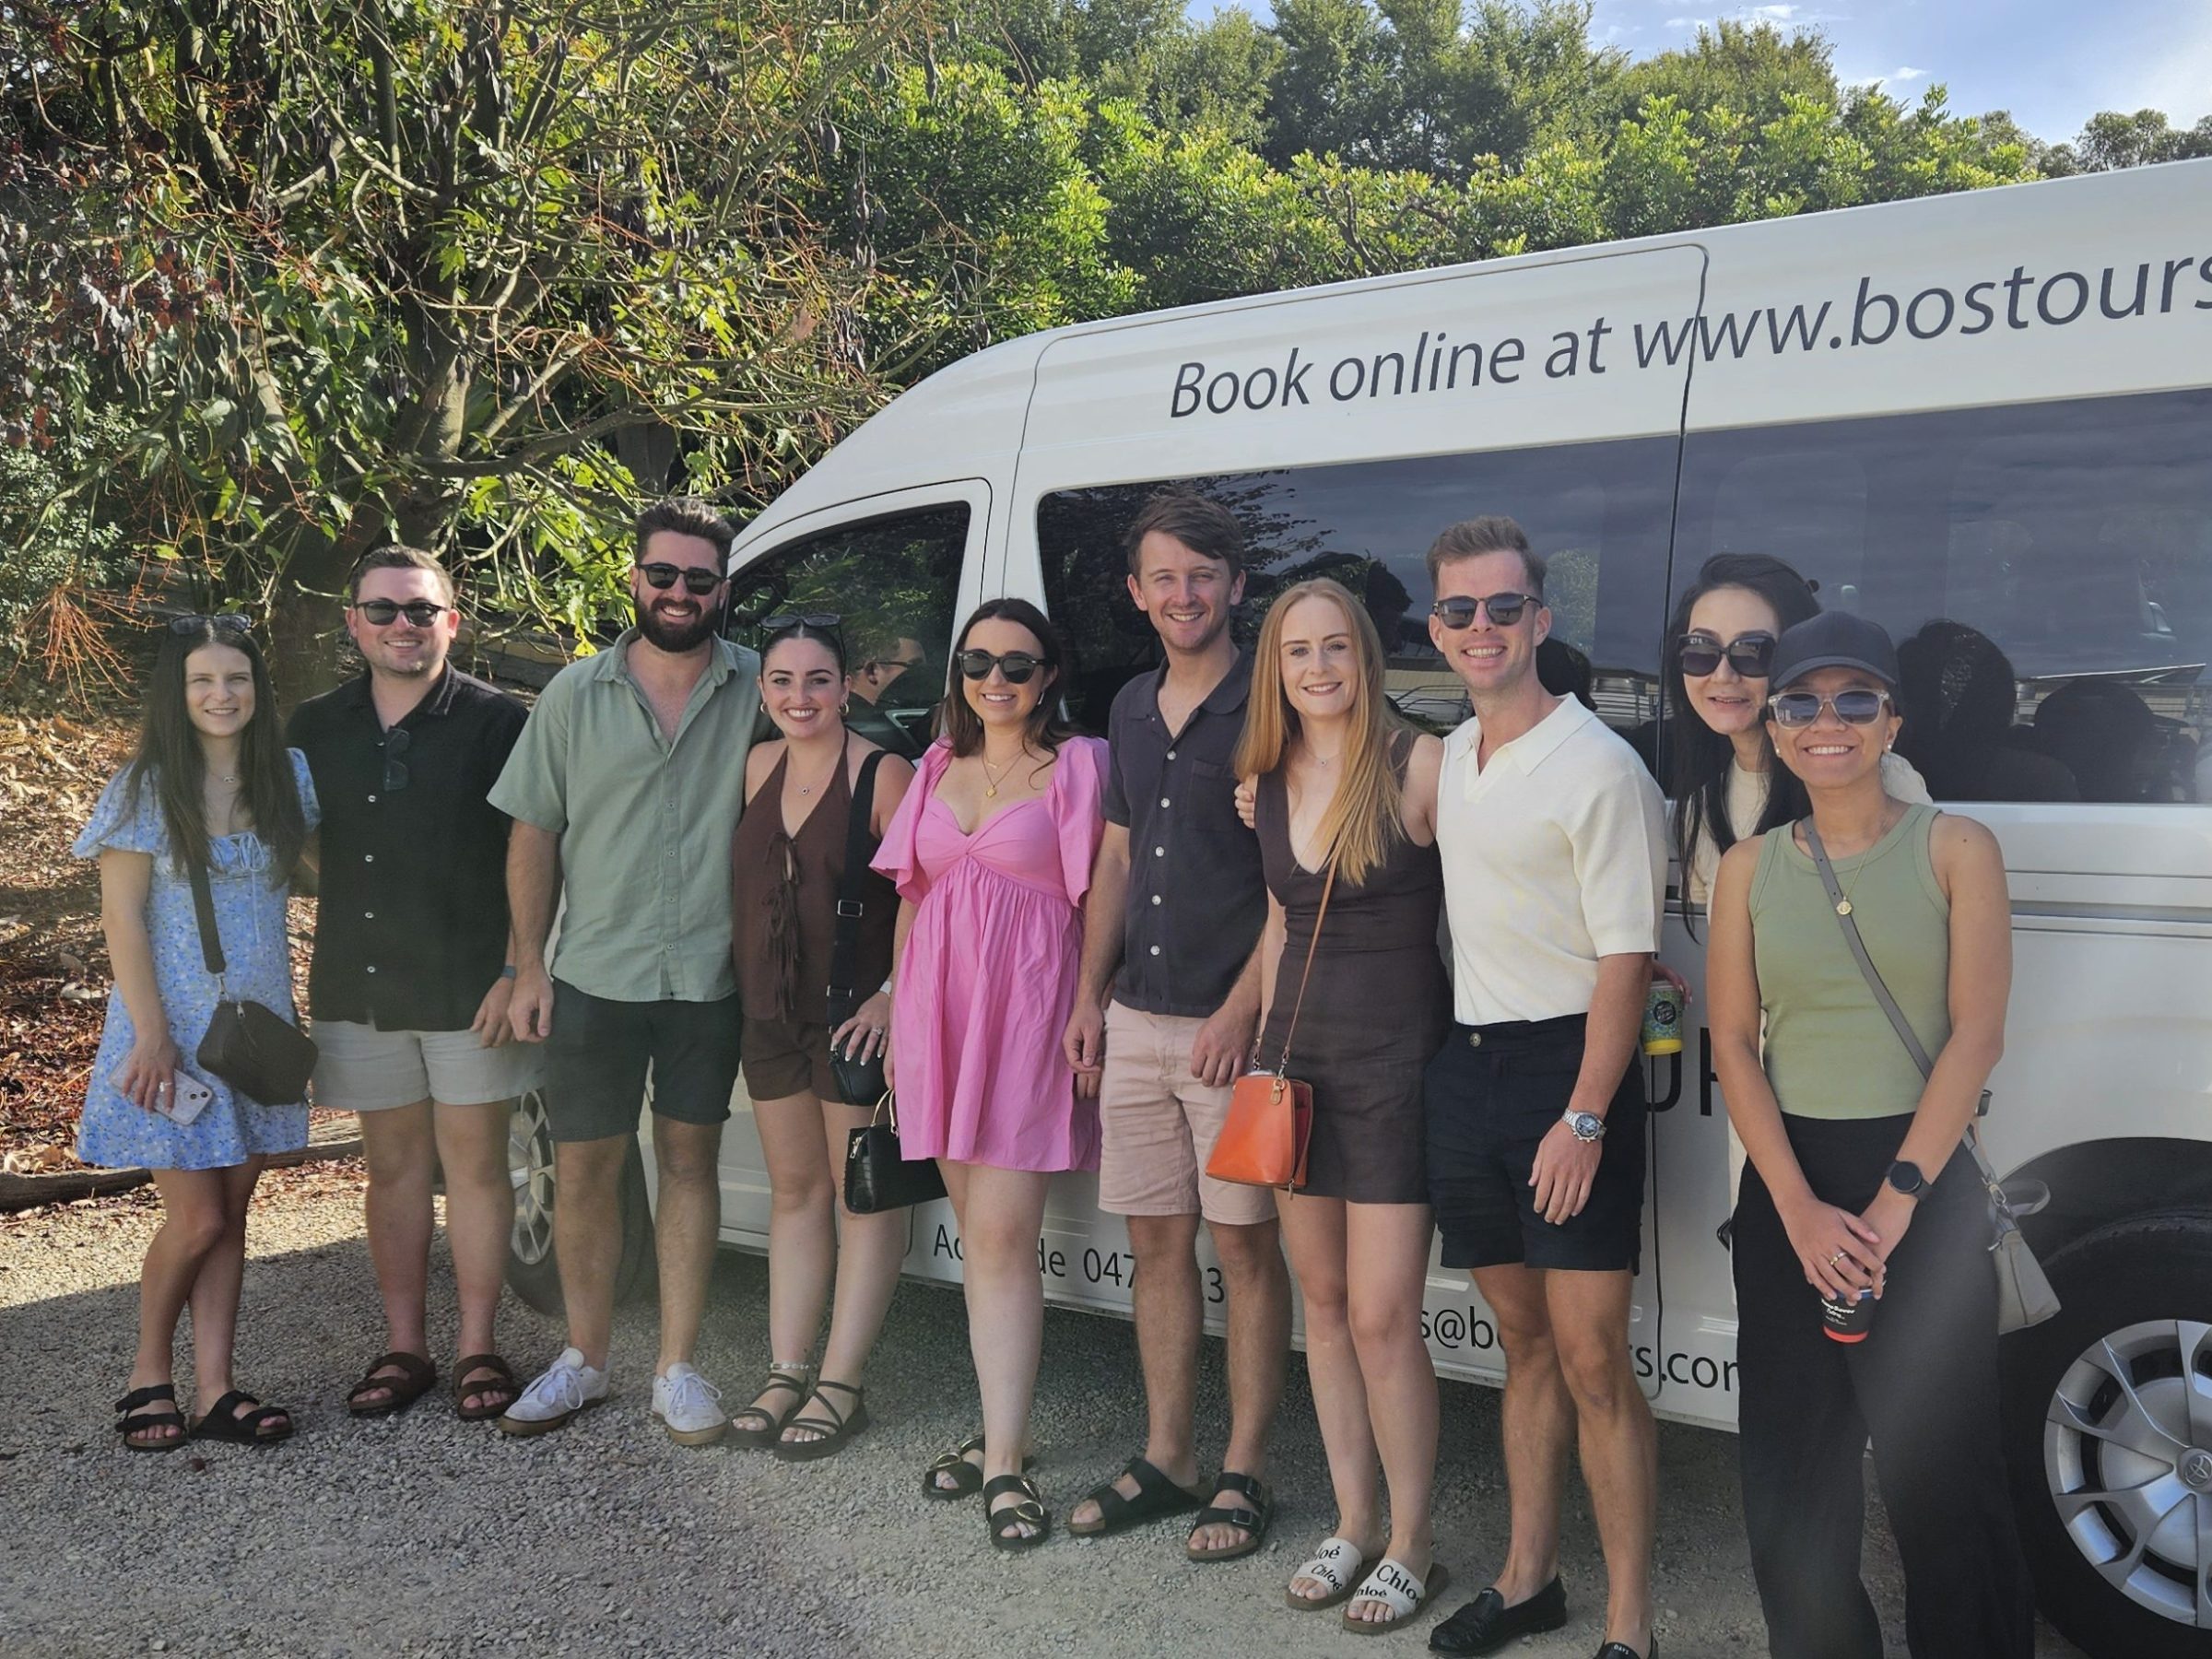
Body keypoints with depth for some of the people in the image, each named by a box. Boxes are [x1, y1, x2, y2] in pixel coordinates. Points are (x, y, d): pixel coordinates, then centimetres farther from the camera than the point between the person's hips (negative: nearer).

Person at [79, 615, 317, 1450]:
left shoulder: (290, 777, 3)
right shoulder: (145, 788, -8)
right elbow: (122, 917, -9)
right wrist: (152, 1034, -13)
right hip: (176, 1027, -4)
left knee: (231, 1216, 7)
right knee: (196, 1218, -3)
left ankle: (216, 1389, 14)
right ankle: (149, 1373, 19)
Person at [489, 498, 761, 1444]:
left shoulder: (757, 693, 0)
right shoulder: (576, 695, 2)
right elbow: (534, 834, 4)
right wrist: (528, 965, -1)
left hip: (710, 977, 0)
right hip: (594, 975, 1)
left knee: (690, 1161, 8)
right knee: (584, 1169, 7)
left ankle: (677, 1370, 18)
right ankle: (585, 1360, 24)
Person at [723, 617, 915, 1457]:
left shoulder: (882, 773, -12)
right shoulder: (759, 767, 8)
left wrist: (894, 993, -20)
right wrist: (745, 978, 11)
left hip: (856, 1015, -7)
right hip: (771, 1012, 7)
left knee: (863, 1193, 4)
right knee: (794, 1189, 13)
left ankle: (840, 1385, 9)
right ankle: (786, 1372, 22)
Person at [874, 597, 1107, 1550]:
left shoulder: (1075, 763, 1)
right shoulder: (939, 766, 16)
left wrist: (1088, 1021, -9)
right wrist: (898, 1015, 14)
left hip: (1026, 1009, -5)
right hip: (940, 1005, 6)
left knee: (1000, 1240, -10)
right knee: (976, 1234, 10)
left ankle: (1004, 1462, -6)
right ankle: (999, 1431, 20)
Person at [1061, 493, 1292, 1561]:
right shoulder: (1132, 710, 13)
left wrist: (1240, 1011, -17)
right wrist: (1089, 996, 13)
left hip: (1230, 1028, -6)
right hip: (1136, 1021, 7)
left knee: (1245, 1244, 2)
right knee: (1156, 1240, 12)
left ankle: (1243, 1474, 14)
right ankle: (1165, 1459, 24)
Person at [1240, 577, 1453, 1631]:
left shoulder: (1419, 765, -11)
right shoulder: (1268, 781, 8)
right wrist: (1267, 1042, 16)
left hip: (1393, 1057, -6)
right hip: (1298, 1055, 6)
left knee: (1381, 1317, -4)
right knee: (1322, 1299, 13)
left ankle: (1410, 1545, 14)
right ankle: (1353, 1523, 27)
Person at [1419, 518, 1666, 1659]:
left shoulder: (1597, 767, -12)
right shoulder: (1449, 758, 11)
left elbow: (1626, 956, -14)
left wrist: (1585, 1117, -19)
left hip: (1567, 1064, -7)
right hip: (1465, 1065, 7)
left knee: (1592, 1358, -5)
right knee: (1525, 1339, 16)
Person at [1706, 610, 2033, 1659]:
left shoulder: (1955, 849, -1)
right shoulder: (1749, 867, 6)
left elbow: (1975, 1035, -7)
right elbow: (1733, 1043, 2)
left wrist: (1892, 1203, -15)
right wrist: (1800, 1209, -10)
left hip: (1926, 1181, -3)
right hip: (1787, 1189, 3)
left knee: (1938, 1474, 2)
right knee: (1791, 1471, 10)